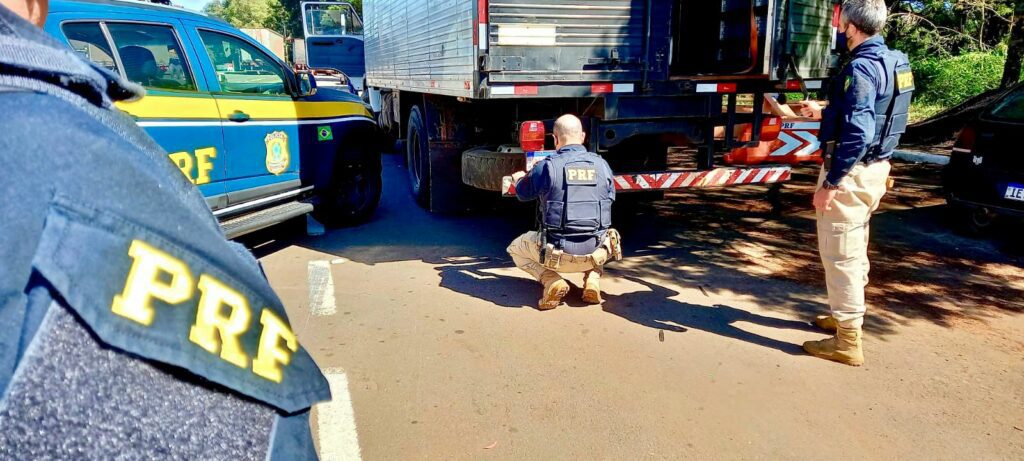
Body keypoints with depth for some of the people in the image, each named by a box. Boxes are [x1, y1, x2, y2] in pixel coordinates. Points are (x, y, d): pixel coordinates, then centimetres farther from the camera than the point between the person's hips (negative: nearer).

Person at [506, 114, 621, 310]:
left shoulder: (546, 166, -9)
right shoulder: (602, 165, -1)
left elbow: (523, 194, 9)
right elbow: (611, 196, 17)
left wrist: (519, 179, 33)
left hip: (558, 254, -3)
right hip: (594, 253, 3)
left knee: (516, 249, 26)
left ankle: (552, 281, 0)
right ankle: (592, 278, 11)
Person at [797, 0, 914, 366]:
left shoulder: (862, 67, -20)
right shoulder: (893, 62, 10)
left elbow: (857, 134, -27)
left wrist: (830, 183, -24)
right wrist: (823, 113, 31)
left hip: (852, 173, -10)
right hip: (875, 168, 10)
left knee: (840, 254, -2)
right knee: (854, 250, 22)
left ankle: (848, 343, 5)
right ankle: (847, 317, 38)